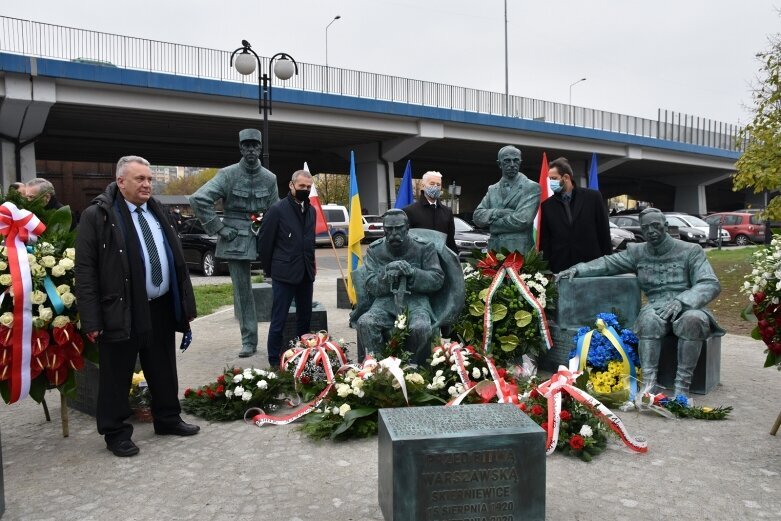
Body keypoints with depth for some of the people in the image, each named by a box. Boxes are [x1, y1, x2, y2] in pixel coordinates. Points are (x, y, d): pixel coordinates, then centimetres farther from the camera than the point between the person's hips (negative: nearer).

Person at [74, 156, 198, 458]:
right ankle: (115, 433, 21)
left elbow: (177, 261, 15)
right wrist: (92, 320, -15)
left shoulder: (157, 213, 12)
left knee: (164, 370, 17)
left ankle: (168, 419, 33)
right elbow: (85, 271, -11)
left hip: (161, 308, 6)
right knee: (117, 376, 6)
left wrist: (185, 304, 11)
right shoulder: (97, 215, -8)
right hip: (121, 312, -6)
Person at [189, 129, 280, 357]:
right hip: (236, 240, -2)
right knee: (242, 291, 4)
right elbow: (199, 199, -11)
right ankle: (249, 341, 14)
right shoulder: (228, 174, -5)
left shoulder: (269, 178, 4)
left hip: (263, 238, 2)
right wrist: (218, 228, -11)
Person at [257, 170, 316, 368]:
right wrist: (270, 269, 0)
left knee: (305, 318, 13)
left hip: (306, 273, 6)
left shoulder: (311, 210, 9)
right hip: (284, 274, -6)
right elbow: (264, 241, -5)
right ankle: (274, 361, 10)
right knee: (279, 320, 0)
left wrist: (310, 265, 12)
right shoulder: (277, 210, -9)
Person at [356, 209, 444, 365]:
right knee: (364, 323, -29)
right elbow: (371, 286, 5)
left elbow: (437, 279, 0)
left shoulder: (424, 248, 5)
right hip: (385, 300, 2)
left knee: (421, 328, -33)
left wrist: (412, 272, -16)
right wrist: (386, 276, -17)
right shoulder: (374, 250, 10)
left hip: (415, 300, -1)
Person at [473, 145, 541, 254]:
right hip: (494, 250, 4)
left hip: (519, 251, -4)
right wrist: (498, 212, -13)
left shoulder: (532, 187, -2)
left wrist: (492, 223, -3)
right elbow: (478, 217, 4)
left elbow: (522, 220, -13)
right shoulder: (492, 189, 15)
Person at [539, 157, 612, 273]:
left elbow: (604, 232, 4)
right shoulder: (547, 205, 7)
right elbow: (544, 240, 7)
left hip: (591, 265, -1)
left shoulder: (593, 197, 2)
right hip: (559, 269, 1)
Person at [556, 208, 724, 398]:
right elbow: (608, 262, 7)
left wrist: (682, 301, -24)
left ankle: (682, 385, -28)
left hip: (687, 307, -1)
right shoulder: (637, 252, 13)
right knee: (649, 318, -34)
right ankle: (648, 382, -35)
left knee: (693, 319, -36)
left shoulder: (690, 251, 3)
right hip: (656, 309, 1)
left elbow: (711, 284, -6)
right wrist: (577, 269, -11)